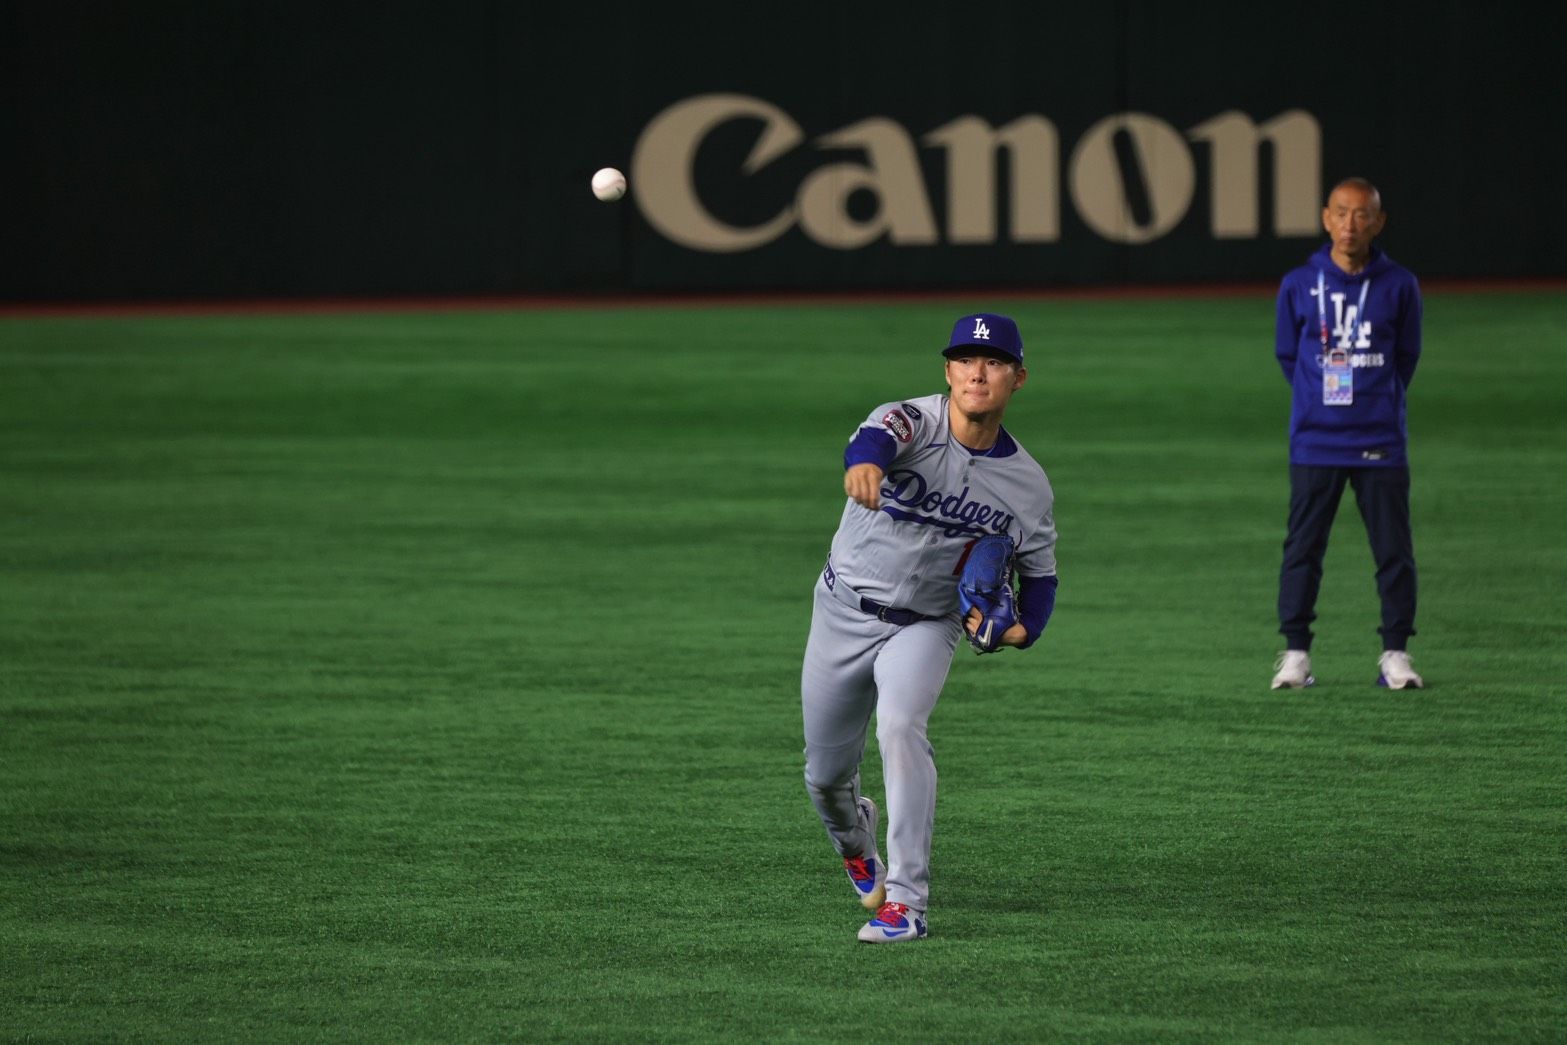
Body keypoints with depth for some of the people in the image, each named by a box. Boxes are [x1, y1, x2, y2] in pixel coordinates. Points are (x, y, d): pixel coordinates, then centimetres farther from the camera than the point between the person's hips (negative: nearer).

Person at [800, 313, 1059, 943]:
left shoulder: (1027, 485, -6)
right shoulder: (913, 420, -16)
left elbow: (1039, 575, 7)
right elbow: (879, 436, -42)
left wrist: (1022, 629, -15)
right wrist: (864, 461, -67)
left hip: (926, 626, 0)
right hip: (844, 613, 0)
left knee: (900, 725, -30)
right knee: (825, 774, 9)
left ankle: (905, 903, -31)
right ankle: (855, 838, 48)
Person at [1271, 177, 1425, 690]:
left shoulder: (1399, 286, 1)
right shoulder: (1298, 286, 1)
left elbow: (1406, 357, 11)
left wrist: (1376, 404, 11)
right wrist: (1321, 399, 12)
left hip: (1380, 442, 0)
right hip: (1315, 445, 0)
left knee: (1394, 548, 1)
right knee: (1303, 547, 1)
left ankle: (1395, 653, 9)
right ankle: (1295, 650, 9)